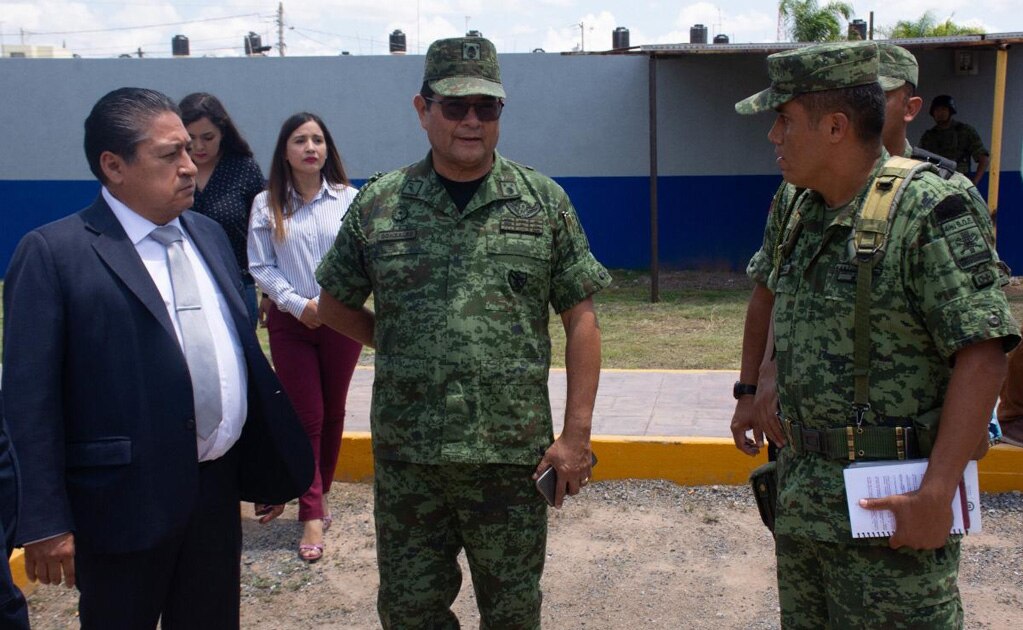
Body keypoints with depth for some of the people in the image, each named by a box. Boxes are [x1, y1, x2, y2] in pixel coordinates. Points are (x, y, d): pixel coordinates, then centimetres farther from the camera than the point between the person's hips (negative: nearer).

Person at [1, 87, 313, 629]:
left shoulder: (208, 234, 9)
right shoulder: (52, 253, -11)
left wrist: (270, 461, 13)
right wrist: (44, 520, -14)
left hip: (219, 487, 6)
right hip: (126, 501, -6)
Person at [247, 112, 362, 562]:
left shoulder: (349, 199, -2)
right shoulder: (267, 206, 0)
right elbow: (261, 267, -2)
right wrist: (298, 304, -14)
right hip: (290, 322, -1)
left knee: (333, 413, 11)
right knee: (306, 416, 1)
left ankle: (321, 493, 29)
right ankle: (312, 517, 5)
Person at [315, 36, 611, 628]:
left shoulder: (544, 201, 0)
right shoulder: (377, 205, 2)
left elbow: (581, 319, 0)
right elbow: (336, 305, 14)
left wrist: (577, 434, -4)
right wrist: (399, 350, 4)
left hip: (514, 452, -1)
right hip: (405, 454, 1)